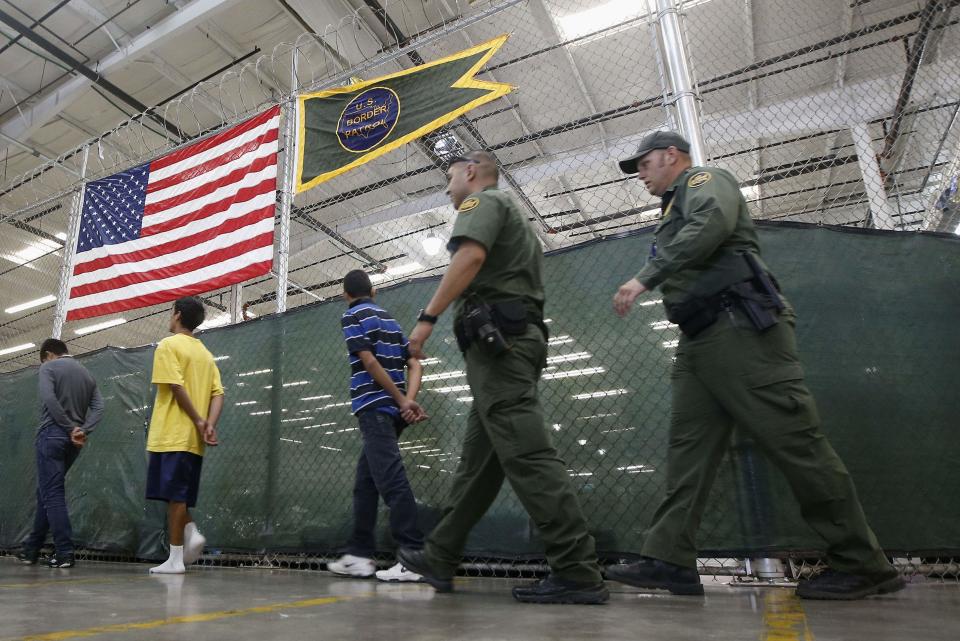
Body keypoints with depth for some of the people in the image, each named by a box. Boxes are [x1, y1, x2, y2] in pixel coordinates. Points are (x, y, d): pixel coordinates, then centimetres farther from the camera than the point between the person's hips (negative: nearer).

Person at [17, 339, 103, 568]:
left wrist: (70, 428, -12)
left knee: (52, 494, -5)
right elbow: (98, 407, 4)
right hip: (73, 441, 6)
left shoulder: (49, 367, 0)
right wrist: (83, 431, -7)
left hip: (52, 434, -6)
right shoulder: (86, 373, 17)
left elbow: (49, 399, -16)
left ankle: (65, 552, -9)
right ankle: (32, 548, 25)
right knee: (46, 492, 18)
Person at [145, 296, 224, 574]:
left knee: (174, 495, -3)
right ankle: (192, 534, 0)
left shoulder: (168, 345, -4)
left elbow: (177, 388, -16)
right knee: (178, 494, 16)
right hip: (193, 439, 7)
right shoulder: (205, 353, 17)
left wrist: (199, 422, -12)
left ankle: (175, 559, 1)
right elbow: (218, 394, 5)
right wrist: (210, 425, -4)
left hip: (172, 435, -7)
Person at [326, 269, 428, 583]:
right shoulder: (389, 318, 21)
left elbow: (370, 362, -12)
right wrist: (409, 400, -3)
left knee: (391, 480, -12)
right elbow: (415, 364, 11)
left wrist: (402, 401, -11)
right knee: (364, 483, 14)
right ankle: (360, 554, 18)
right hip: (391, 409, 8)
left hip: (374, 407, -8)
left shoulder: (352, 316, 0)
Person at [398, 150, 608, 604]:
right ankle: (439, 558, 17)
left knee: (527, 454, -14)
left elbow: (471, 256, -17)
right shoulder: (513, 217, 33)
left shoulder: (482, 201, 3)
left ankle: (578, 572, -13)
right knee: (478, 459, 9)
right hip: (514, 338, 10)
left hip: (496, 337, -10)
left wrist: (427, 317, -18)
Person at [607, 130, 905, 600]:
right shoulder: (675, 212, 30)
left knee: (794, 439, -8)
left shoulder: (704, 179, 4)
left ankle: (864, 565, 3)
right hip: (699, 341, 9)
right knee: (688, 446, 0)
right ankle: (669, 560, -1)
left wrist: (644, 278, -20)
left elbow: (711, 224, -18)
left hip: (741, 327, -9)